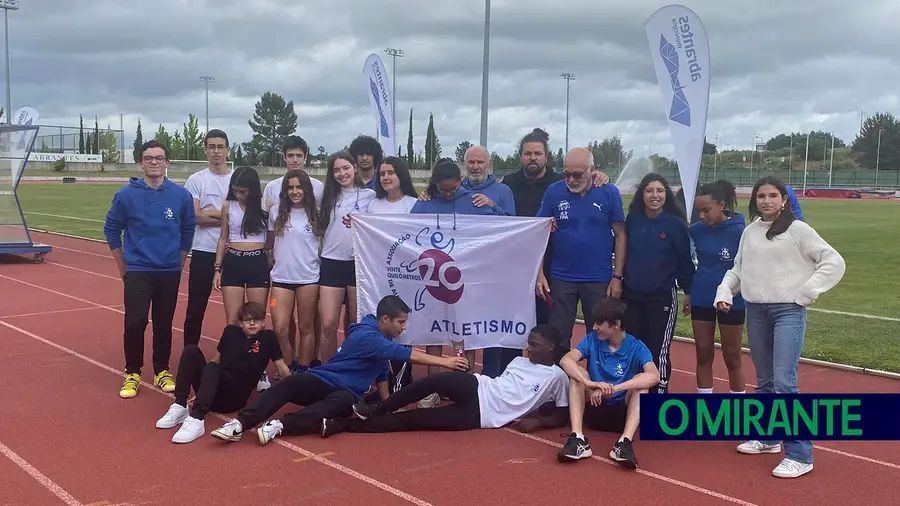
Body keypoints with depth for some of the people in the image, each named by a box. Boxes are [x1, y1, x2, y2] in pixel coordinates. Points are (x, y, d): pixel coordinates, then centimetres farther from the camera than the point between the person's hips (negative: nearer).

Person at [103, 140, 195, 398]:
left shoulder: (181, 195, -2)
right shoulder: (126, 195, -4)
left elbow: (188, 230, 9)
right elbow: (111, 229, 5)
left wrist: (179, 264, 10)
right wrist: (123, 267, 5)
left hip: (169, 273, 1)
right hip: (137, 271, -1)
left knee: (164, 324, 8)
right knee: (135, 323, -6)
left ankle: (162, 371, 23)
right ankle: (132, 374, 10)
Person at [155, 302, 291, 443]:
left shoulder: (267, 337, 2)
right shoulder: (230, 331, 12)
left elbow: (281, 366, 4)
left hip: (236, 395, -4)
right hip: (214, 391, 4)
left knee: (213, 369, -34)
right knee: (191, 351, -16)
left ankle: (197, 419, -48)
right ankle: (180, 407, -22)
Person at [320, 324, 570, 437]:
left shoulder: (558, 377, 5)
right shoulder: (520, 361, 21)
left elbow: (562, 416, 5)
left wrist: (537, 420, -13)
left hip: (481, 415, -4)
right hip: (477, 389, 4)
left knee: (412, 419, -15)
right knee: (438, 379, -31)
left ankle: (343, 424, -15)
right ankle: (379, 409, -13)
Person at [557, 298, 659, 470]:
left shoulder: (636, 348, -10)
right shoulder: (592, 340, -3)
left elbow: (654, 376, -31)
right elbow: (566, 360, -22)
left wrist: (614, 388, -41)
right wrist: (590, 383, -39)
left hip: (622, 413, -2)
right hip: (595, 410, 2)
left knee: (641, 381, -26)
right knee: (578, 374, -21)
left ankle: (625, 442, -43)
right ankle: (578, 439, -37)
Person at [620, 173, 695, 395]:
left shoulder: (675, 223, -7)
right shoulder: (632, 219, 2)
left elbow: (685, 260, -3)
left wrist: (689, 292, -1)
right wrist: (619, 279, 8)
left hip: (662, 297, -3)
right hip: (631, 295, 4)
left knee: (657, 352, -2)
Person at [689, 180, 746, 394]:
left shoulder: (739, 231, -15)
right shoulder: (696, 230, -3)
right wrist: (690, 290, 11)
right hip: (701, 300, 4)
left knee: (732, 358, 9)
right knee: (703, 355, 11)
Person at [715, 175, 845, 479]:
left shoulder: (798, 230, -6)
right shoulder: (750, 231, 10)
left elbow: (834, 262, -8)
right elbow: (738, 268, 17)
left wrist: (805, 293, -11)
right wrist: (724, 291, 1)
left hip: (788, 311, -6)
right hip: (755, 311, 6)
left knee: (784, 382, -14)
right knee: (764, 381, 15)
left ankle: (800, 455, -8)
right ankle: (768, 437, 31)